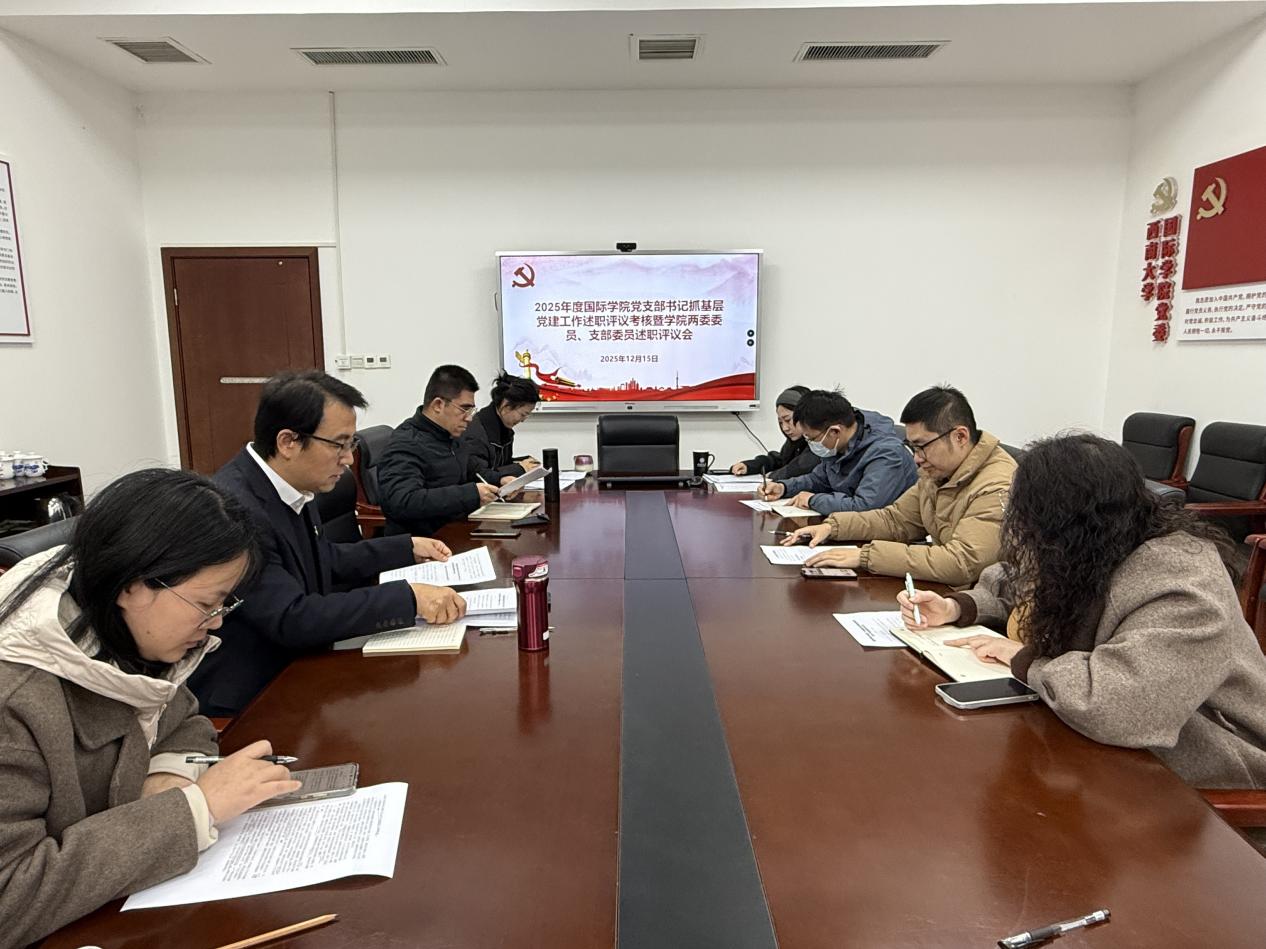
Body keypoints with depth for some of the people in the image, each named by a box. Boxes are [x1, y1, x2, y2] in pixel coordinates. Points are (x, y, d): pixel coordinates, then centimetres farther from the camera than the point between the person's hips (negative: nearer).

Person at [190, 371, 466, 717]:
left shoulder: (290, 487, 0)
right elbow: (292, 619, -30)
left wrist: (408, 548, 13)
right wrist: (408, 598, -32)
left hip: (291, 672, 8)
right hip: (244, 703, -8)